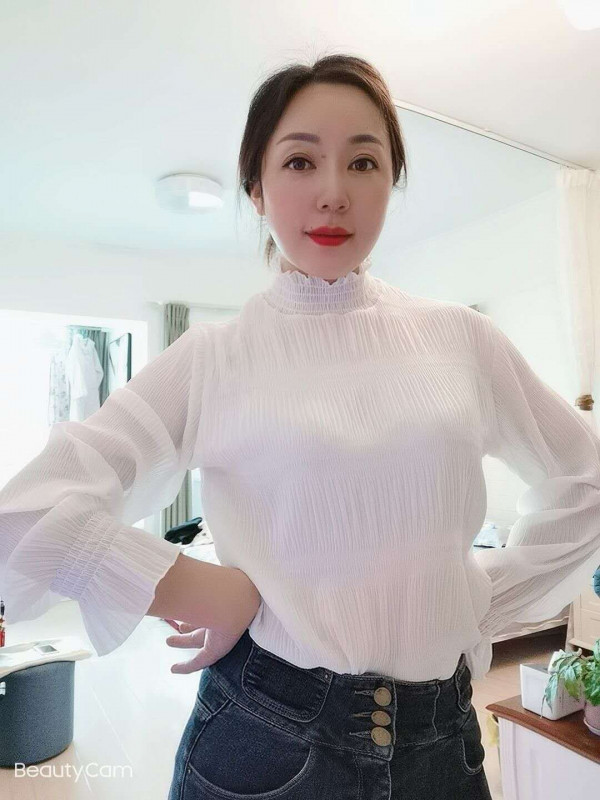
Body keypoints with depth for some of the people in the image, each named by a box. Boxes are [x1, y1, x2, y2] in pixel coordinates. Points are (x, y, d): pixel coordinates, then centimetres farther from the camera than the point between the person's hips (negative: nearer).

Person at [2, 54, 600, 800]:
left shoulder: (460, 336, -3)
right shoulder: (213, 358, -9)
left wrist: (487, 603, 4)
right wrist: (199, 592, -13)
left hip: (440, 737, 3)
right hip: (265, 737, -1)